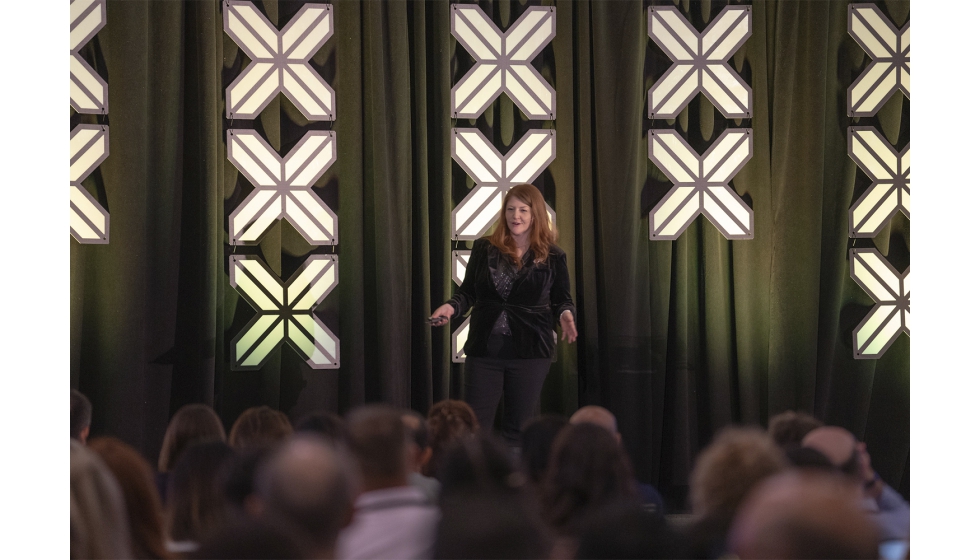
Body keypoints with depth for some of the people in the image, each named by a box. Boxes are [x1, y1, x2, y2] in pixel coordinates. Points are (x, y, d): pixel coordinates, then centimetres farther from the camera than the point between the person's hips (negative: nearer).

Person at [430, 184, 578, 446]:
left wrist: (565, 315, -17)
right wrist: (452, 307, -13)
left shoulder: (552, 257, 0)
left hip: (530, 353, -1)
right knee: (475, 424, 2)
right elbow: (468, 292, 7)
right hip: (484, 349, 1)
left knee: (518, 427, 7)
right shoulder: (484, 249, 2)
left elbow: (563, 300, 5)